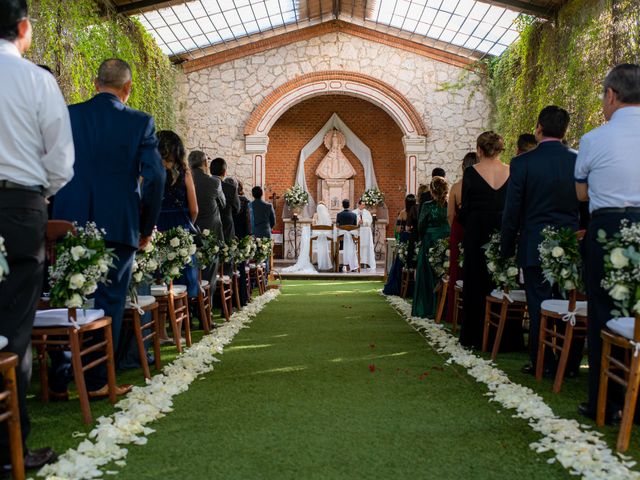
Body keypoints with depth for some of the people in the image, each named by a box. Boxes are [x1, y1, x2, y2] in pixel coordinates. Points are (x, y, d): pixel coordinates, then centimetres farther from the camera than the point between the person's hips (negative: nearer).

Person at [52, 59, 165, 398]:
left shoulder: (67, 116, 3)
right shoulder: (140, 122, -3)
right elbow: (155, 175, -9)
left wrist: (57, 216, 12)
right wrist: (147, 227, 1)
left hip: (70, 224, 2)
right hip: (117, 226, -2)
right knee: (108, 303, 7)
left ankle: (59, 381, 17)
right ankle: (97, 381, 12)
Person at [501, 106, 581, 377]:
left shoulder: (522, 163, -7)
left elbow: (512, 210, -6)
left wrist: (507, 248, 3)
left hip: (536, 245, -3)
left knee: (539, 306, 4)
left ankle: (543, 364, 10)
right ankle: (571, 364, 19)